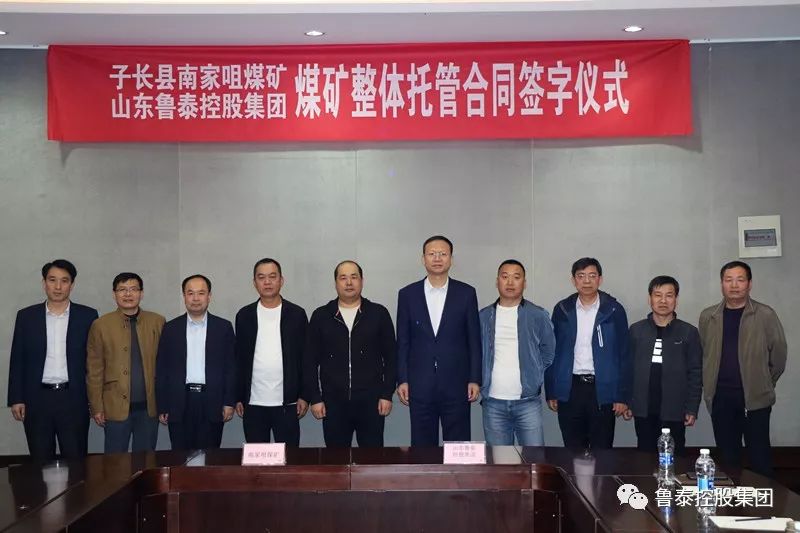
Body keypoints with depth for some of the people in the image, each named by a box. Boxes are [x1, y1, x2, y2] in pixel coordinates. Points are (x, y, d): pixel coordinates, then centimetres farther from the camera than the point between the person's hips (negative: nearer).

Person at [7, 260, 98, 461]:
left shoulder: (88, 316, 2)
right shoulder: (26, 316, 6)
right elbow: (17, 360, 6)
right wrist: (16, 399, 0)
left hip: (74, 399, -1)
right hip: (37, 400, 1)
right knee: (41, 464, 7)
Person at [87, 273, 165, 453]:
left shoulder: (157, 322, 5)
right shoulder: (101, 325, 2)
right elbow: (94, 370, 2)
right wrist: (96, 407, -3)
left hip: (149, 406, 1)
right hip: (116, 407, -1)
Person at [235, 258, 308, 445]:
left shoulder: (297, 314, 2)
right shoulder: (244, 315, 6)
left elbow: (305, 357, 3)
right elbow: (239, 359, 9)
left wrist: (304, 396, -2)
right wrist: (238, 398, 6)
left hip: (287, 403, -1)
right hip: (253, 403, 2)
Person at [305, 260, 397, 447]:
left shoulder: (378, 314, 3)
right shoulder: (321, 316, 6)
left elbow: (391, 357, 4)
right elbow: (311, 361, 7)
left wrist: (387, 395, -2)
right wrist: (315, 398, 1)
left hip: (370, 400, -1)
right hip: (333, 402, 1)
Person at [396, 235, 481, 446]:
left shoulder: (466, 293, 3)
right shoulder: (407, 294, 5)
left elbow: (474, 340, 3)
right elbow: (402, 341, 6)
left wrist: (475, 379, -1)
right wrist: (402, 380, 1)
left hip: (456, 384, -1)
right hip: (420, 386, 1)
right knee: (422, 446, 6)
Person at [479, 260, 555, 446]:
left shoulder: (538, 316, 1)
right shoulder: (483, 317, 6)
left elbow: (548, 353, 10)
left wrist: (534, 377, 7)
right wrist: (482, 384, 8)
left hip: (528, 402, -1)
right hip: (493, 403, 2)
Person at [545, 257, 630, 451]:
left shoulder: (614, 310, 0)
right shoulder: (562, 310, 4)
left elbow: (623, 355, 0)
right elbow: (553, 352, 7)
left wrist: (623, 396, -4)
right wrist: (551, 392, 3)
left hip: (602, 390, -1)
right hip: (569, 390, 1)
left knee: (601, 451, 4)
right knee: (573, 452, 8)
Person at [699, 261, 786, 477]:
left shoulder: (765, 315, -3)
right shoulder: (708, 316, 5)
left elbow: (778, 354, 2)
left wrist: (764, 385, 7)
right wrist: (710, 386, 10)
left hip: (755, 398, -2)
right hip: (720, 398, 3)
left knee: (759, 458, -1)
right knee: (727, 457, 10)